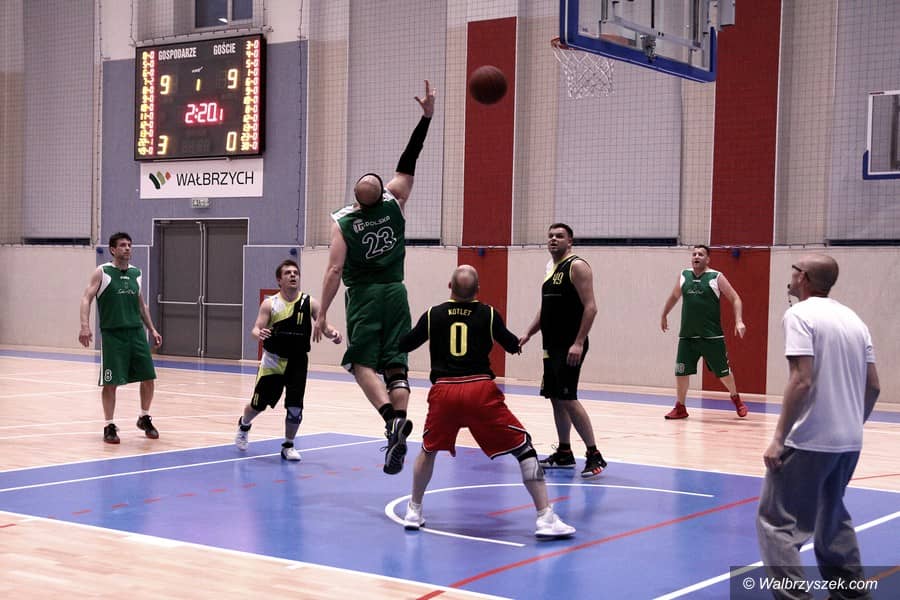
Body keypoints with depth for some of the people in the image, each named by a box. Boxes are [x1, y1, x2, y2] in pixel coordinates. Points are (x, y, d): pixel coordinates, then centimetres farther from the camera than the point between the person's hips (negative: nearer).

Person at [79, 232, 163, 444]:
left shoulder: (136, 273, 12)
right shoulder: (102, 272, -3)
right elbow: (87, 298, -8)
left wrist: (152, 329, 18)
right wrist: (85, 326, -22)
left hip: (136, 332, 5)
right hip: (112, 334, -5)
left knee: (148, 377, 3)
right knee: (111, 382, -2)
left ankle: (144, 418, 22)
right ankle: (109, 426, 10)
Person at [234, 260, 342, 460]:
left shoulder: (310, 303, -5)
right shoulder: (270, 304, -6)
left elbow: (323, 325, -8)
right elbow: (256, 328, -11)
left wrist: (332, 333, -31)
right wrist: (259, 334, -35)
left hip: (297, 362, 1)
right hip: (272, 361, 0)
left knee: (295, 408, -5)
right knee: (259, 404, 9)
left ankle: (288, 446, 17)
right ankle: (244, 425, 43)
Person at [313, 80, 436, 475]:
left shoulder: (342, 222, -9)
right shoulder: (394, 203, -3)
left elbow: (335, 272, -11)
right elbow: (408, 164, 6)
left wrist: (322, 314, -5)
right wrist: (426, 117, 7)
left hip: (364, 295, -3)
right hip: (395, 293, 3)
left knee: (362, 362, 2)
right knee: (395, 364, 2)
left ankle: (392, 418, -22)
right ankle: (397, 430, -11)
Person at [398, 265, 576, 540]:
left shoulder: (433, 315, 10)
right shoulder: (488, 314, 7)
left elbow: (402, 345, 20)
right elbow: (513, 346, 17)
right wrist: (517, 342, 40)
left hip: (443, 391, 2)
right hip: (480, 390, -2)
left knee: (429, 449, 28)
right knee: (523, 447, 4)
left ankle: (414, 512, 32)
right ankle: (545, 519, -4)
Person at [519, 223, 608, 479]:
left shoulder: (577, 266, -11)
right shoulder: (551, 268, 16)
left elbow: (590, 307, -17)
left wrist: (578, 343, -23)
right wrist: (529, 333, 15)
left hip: (569, 347, -9)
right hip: (552, 346, 9)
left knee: (567, 399, -13)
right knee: (555, 398, 11)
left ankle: (594, 456, -8)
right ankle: (564, 454, 21)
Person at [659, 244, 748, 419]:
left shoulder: (716, 277, -4)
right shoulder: (684, 275, 8)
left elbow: (735, 299, -3)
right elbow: (674, 296, 25)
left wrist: (738, 321, -15)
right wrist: (664, 315, 30)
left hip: (712, 336, -3)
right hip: (687, 335, 3)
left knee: (723, 372, 5)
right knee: (681, 372, -1)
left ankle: (736, 399, 30)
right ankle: (680, 408, 12)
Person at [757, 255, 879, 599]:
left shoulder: (800, 315, -9)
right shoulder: (853, 319, 13)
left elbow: (802, 381, -19)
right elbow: (873, 386, 12)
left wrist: (779, 438, -17)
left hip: (808, 441, -8)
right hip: (849, 442, 8)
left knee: (776, 522, -3)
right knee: (832, 518, 24)